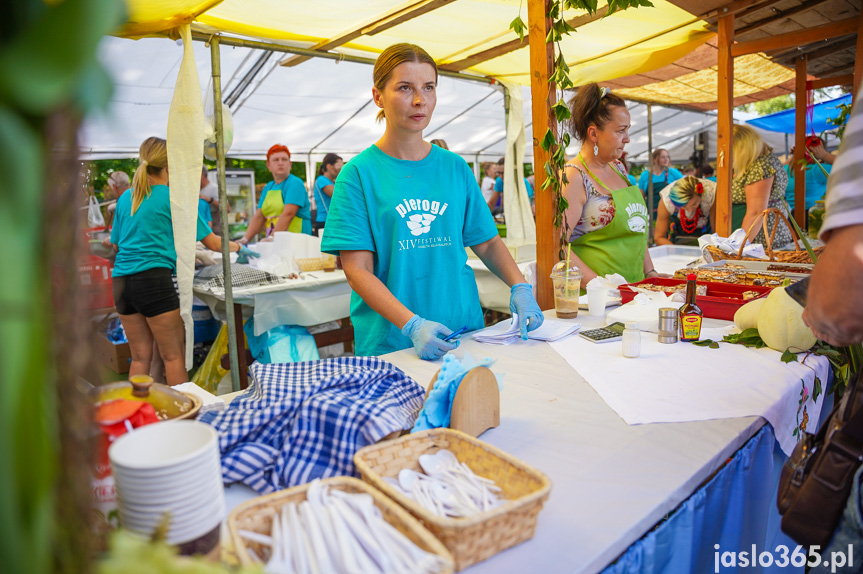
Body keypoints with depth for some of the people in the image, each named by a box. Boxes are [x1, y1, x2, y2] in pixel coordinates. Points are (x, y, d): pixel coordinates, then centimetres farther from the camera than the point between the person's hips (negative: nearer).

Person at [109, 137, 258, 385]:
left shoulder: (126, 197, 14)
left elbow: (116, 243, 23)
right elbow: (212, 243, 0)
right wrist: (239, 248, 18)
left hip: (121, 281, 6)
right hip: (153, 279, -6)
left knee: (140, 356, 13)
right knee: (174, 356, 2)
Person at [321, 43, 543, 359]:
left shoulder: (456, 168, 7)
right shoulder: (358, 173, -6)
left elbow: (488, 242, 11)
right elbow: (357, 270, -12)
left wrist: (520, 288, -7)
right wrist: (413, 325, -24)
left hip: (463, 329, 4)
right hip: (390, 343, -3)